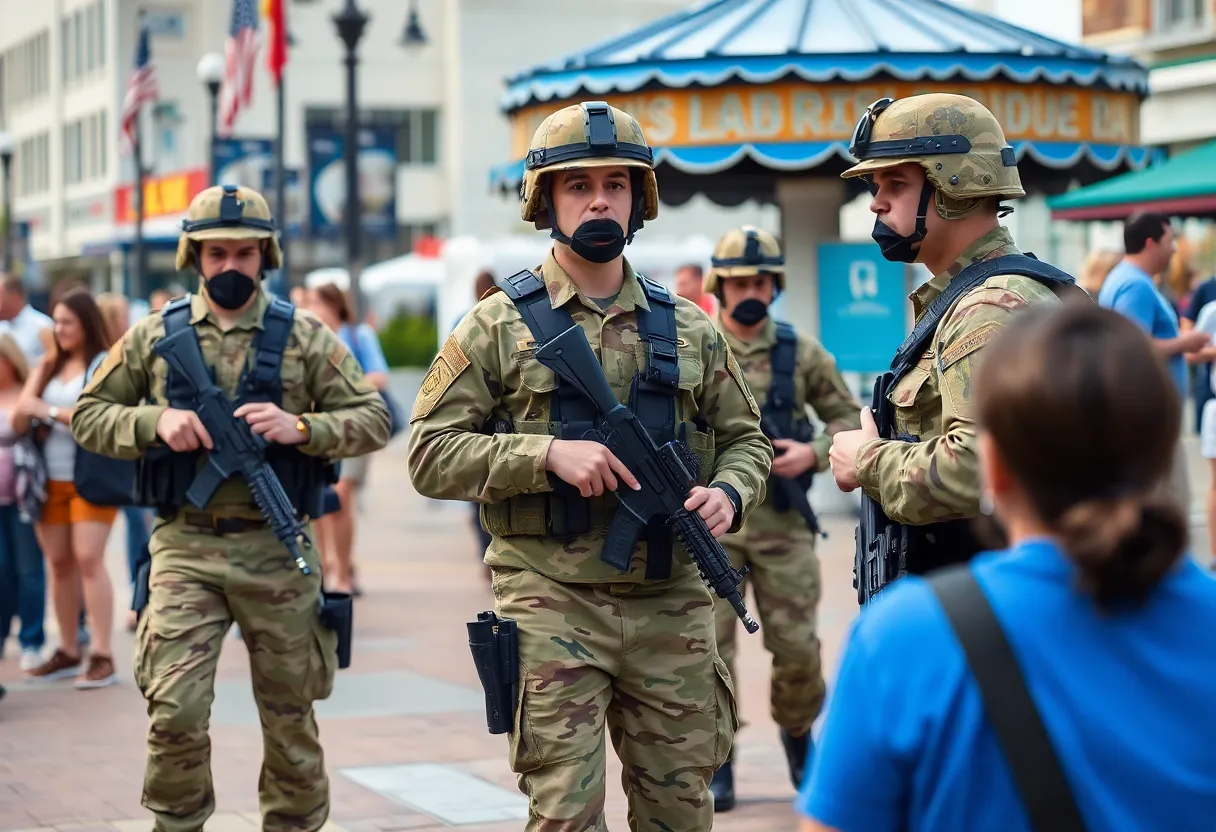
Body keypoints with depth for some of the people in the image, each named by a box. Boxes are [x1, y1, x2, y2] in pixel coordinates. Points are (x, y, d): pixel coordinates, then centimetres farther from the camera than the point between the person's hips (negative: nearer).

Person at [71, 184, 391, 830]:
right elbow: (88, 415, 9)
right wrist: (155, 422, -10)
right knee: (175, 711, -9)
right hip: (185, 549, 0)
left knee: (290, 715, 9)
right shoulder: (155, 336, 6)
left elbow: (372, 420, 2)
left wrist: (299, 427, -15)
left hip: (277, 551, 0)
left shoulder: (305, 338, 3)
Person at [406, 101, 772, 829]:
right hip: (552, 606, -3)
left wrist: (729, 493, -6)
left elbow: (745, 439, 17)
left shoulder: (688, 330, 10)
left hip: (671, 607, 3)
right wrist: (547, 455, -17)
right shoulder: (500, 326, 1)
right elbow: (431, 454, -4)